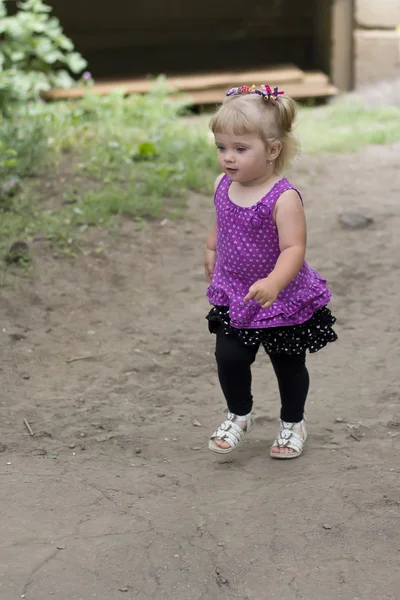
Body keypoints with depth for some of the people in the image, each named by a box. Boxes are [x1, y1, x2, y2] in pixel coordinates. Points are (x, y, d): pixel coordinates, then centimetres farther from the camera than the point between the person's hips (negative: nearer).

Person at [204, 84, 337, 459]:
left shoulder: (284, 198, -26)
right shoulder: (224, 186, -5)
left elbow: (293, 249, -34)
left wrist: (273, 283, -48)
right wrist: (211, 250, 21)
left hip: (284, 302, -5)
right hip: (234, 298, 5)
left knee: (289, 365, 13)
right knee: (229, 357, 1)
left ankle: (292, 423, 37)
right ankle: (239, 417, 28)